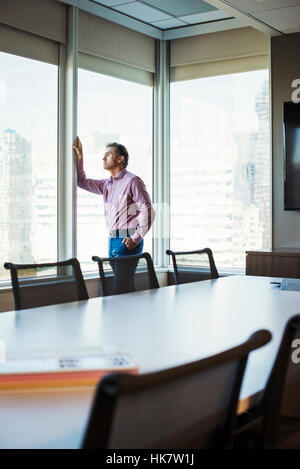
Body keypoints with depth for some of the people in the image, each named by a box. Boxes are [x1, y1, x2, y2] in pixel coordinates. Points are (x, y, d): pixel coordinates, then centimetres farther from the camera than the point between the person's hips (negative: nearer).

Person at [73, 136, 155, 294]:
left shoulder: (132, 181, -7)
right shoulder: (107, 184, 19)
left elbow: (148, 210, -13)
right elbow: (83, 182, 29)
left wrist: (136, 238, -18)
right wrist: (79, 159, 18)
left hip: (127, 241, -8)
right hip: (112, 240, 8)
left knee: (121, 290, -13)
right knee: (127, 288, 12)